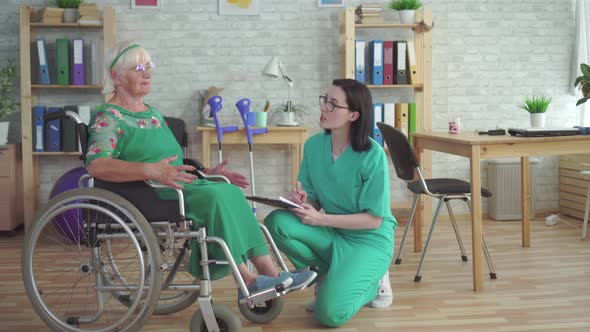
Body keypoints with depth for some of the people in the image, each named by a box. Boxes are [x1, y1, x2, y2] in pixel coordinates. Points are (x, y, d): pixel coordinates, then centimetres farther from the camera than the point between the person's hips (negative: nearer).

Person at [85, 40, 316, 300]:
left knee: (229, 190, -17)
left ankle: (268, 270, -24)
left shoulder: (153, 113, 24)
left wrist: (209, 173, 13)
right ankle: (248, 280, -27)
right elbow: (96, 165, -22)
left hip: (173, 188, 8)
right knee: (214, 195, -29)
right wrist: (151, 171, -34)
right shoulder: (107, 117, -3)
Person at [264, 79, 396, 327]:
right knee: (277, 222, -22)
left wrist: (321, 219, -25)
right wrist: (302, 202, -22)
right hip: (333, 233, 5)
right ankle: (328, 275, 1)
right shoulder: (314, 145, -4)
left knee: (331, 313, -23)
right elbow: (314, 202, 3)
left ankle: (373, 281, 10)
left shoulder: (373, 155, -20)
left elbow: (373, 220, -17)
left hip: (369, 239, -5)